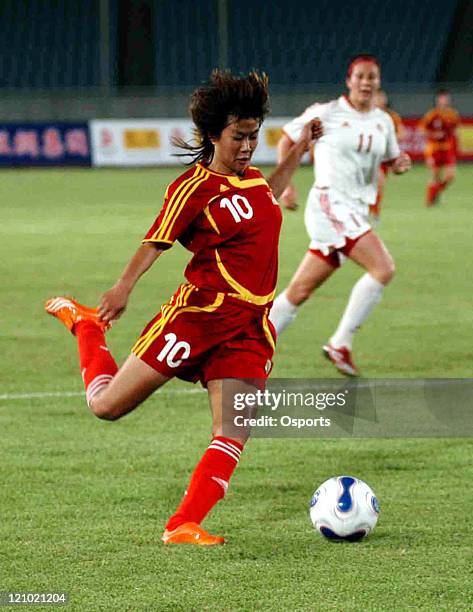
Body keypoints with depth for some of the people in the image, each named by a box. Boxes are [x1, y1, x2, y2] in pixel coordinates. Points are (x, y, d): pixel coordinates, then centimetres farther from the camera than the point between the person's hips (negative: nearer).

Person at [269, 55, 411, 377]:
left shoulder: (383, 122, 12)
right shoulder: (327, 114, -4)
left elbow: (390, 158, 25)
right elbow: (287, 140, 6)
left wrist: (400, 163, 1)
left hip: (356, 212, 7)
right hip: (330, 203, -7)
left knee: (301, 290, 9)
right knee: (383, 267, -21)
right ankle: (340, 343, -14)